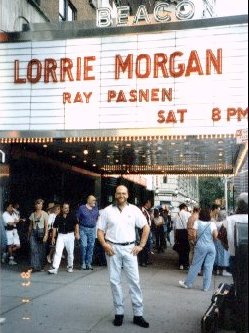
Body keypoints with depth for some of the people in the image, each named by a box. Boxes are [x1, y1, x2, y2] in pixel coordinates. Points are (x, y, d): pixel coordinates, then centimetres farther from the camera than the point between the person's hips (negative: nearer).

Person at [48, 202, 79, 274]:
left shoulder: (72, 216, 1)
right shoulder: (58, 217, 5)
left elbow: (76, 224, -4)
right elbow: (55, 227, 8)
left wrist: (77, 233, -17)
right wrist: (53, 237, 5)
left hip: (70, 235, -1)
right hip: (61, 235, 1)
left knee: (70, 252, 8)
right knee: (58, 251, -8)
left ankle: (70, 267, 26)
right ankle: (54, 268, -11)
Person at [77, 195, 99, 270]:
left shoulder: (96, 208, 10)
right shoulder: (82, 208, -1)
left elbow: (97, 218, 17)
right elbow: (77, 219, -1)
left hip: (92, 229, 3)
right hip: (83, 229, -3)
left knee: (91, 246, 3)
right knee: (83, 246, -9)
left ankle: (88, 263, 12)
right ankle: (83, 263, 5)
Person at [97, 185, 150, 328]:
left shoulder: (134, 210, 2)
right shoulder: (107, 211, 2)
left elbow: (146, 227, 6)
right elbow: (100, 231, 5)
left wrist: (141, 245, 0)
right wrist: (105, 245, -11)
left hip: (129, 248, 0)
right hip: (112, 248, 0)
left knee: (134, 280, 1)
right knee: (115, 281, 5)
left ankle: (138, 314, 8)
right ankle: (119, 312, 16)